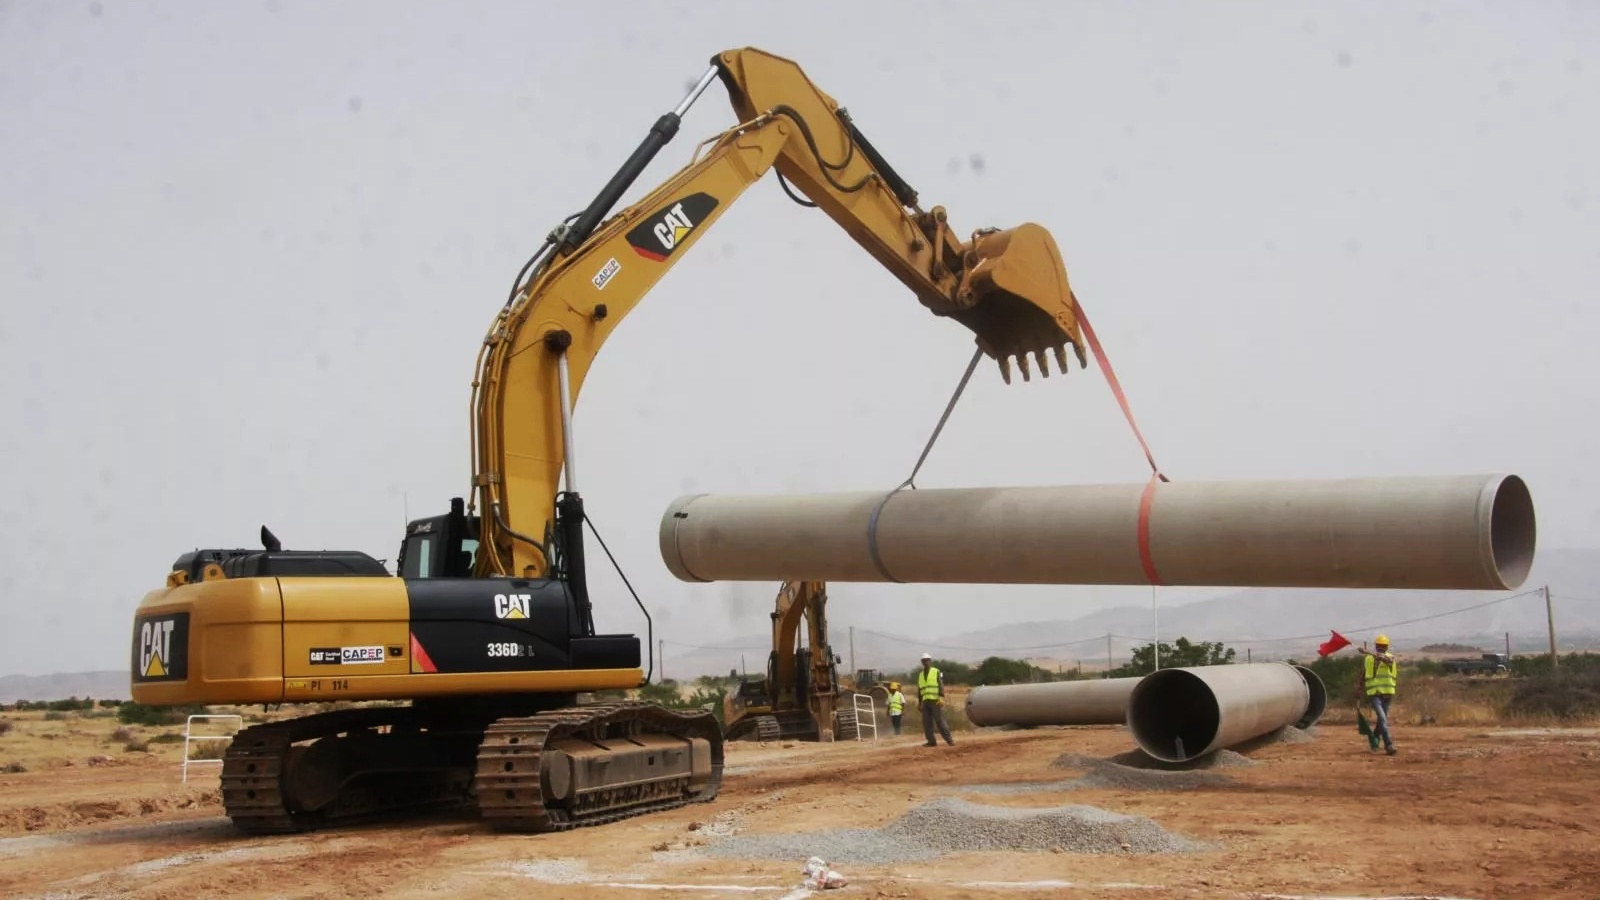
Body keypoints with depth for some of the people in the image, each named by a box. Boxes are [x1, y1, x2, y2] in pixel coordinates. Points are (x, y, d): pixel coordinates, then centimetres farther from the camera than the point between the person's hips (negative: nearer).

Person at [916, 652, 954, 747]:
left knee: (940, 721, -9)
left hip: (935, 701, -5)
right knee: (926, 723, 0)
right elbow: (919, 689, 20)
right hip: (925, 701, 5)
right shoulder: (920, 674, 18)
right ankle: (931, 741, 5)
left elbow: (941, 685, -5)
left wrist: (941, 697, -16)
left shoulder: (936, 672, 2)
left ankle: (949, 739, -5)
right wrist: (919, 701, 15)